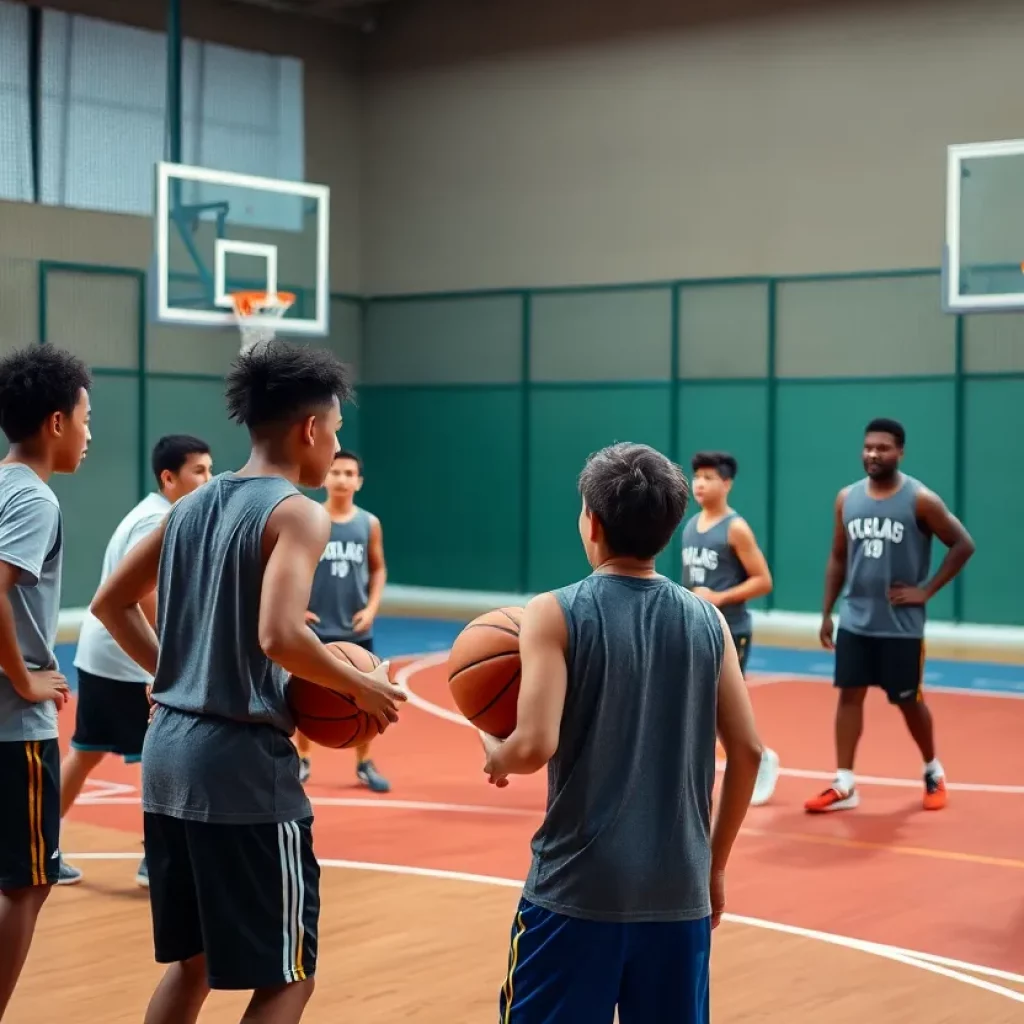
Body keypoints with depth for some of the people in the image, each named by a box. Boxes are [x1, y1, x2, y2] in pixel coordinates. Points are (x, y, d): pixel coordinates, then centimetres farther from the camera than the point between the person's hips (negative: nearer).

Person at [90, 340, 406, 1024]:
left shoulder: (192, 506, 12)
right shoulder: (296, 512, -11)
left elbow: (111, 604, 18)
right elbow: (278, 638, -25)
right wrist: (363, 688, -11)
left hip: (169, 752, 8)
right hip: (244, 763, -8)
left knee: (193, 960, 20)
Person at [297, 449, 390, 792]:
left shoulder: (369, 524, 1)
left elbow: (378, 569, 11)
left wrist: (372, 608, -2)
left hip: (356, 629, 2)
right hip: (314, 627, -2)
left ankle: (364, 764, 19)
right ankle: (302, 760, 22)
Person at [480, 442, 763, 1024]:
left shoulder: (557, 614, -7)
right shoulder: (707, 621, 4)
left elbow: (535, 747, -17)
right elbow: (748, 751, 5)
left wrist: (494, 751, 5)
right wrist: (714, 864, 15)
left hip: (577, 888, -3)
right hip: (679, 891, 4)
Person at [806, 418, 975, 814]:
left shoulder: (920, 500, -11)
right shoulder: (847, 498, 3)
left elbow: (963, 545, -6)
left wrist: (926, 590, -10)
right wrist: (826, 612, 8)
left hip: (901, 624, -4)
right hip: (854, 621, 4)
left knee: (908, 701, 7)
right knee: (849, 695, 1)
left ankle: (933, 772, 30)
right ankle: (844, 785, 5)